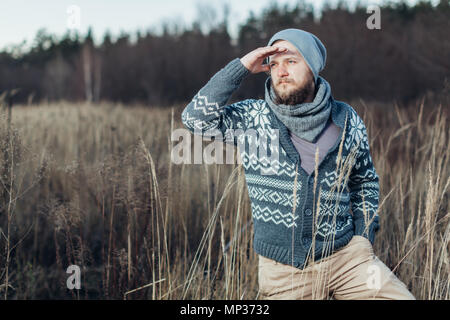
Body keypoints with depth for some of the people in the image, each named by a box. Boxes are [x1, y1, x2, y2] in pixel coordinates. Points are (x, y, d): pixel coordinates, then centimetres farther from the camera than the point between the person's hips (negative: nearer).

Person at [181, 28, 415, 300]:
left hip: (345, 256, 1)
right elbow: (196, 117, -14)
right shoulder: (253, 119, 0)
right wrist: (241, 67, -12)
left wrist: (364, 241, 7)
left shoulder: (347, 121, 4)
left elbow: (365, 181, 17)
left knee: (400, 296, -11)